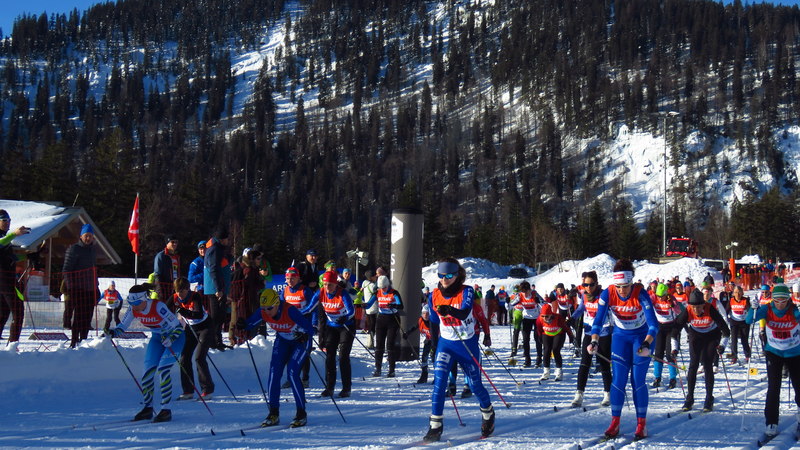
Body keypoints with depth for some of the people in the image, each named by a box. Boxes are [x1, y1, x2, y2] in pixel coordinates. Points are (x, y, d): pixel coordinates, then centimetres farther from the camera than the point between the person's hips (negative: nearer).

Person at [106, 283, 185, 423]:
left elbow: (178, 327, -27)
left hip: (174, 336, -6)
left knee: (162, 369, -19)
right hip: (157, 337, 6)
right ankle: (148, 408, 11)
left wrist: (170, 339, -43)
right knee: (148, 371, -3)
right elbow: (122, 326, -2)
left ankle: (166, 410, -14)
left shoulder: (158, 306, -32)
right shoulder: (133, 310, -14)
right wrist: (113, 332, -23)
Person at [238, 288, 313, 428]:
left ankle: (301, 414, -6)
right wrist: (243, 325, -27)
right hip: (282, 340, 5)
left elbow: (309, 327, -33)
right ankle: (274, 414, 0)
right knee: (274, 372, -9)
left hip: (301, 341, -5)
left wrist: (304, 335, -53)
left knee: (292, 373, -18)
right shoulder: (263, 312, -18)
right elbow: (251, 322, -5)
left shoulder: (290, 311, -34)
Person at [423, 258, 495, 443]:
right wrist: (434, 346, 13)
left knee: (475, 384, 8)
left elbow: (465, 312, -32)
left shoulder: (466, 292, -14)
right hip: (446, 343, 2)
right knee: (439, 380, -17)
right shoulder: (434, 296, -2)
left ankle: (488, 413, 37)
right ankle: (435, 426, -13)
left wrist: (450, 310, -52)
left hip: (468, 344, -2)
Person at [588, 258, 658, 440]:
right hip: (620, 336, 2)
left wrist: (646, 344, -47)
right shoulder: (607, 294, -20)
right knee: (618, 379, -4)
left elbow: (653, 323, -31)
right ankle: (615, 423, 3)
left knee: (638, 381, -6)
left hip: (642, 336, -2)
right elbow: (598, 320, -20)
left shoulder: (641, 295, -27)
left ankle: (642, 424, 4)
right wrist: (595, 341, -37)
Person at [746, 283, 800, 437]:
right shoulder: (767, 309, -14)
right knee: (773, 387, -9)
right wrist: (754, 309, -36)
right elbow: (749, 320, -20)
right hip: (774, 353, 0)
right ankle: (771, 423, -3)